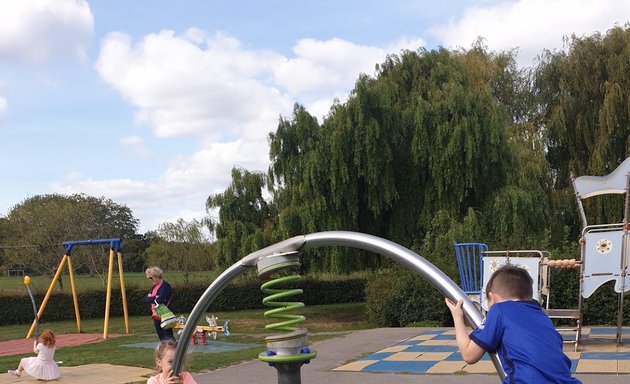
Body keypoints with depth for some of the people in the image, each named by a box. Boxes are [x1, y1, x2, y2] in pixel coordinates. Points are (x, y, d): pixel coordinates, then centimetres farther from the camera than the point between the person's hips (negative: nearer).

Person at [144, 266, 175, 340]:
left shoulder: (165, 285, -12)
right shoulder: (154, 287, 13)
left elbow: (160, 300, -24)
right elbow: (145, 299, 4)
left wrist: (151, 298, -5)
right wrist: (154, 298, -14)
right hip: (156, 315, 8)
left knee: (168, 336, -6)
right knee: (161, 337, 12)